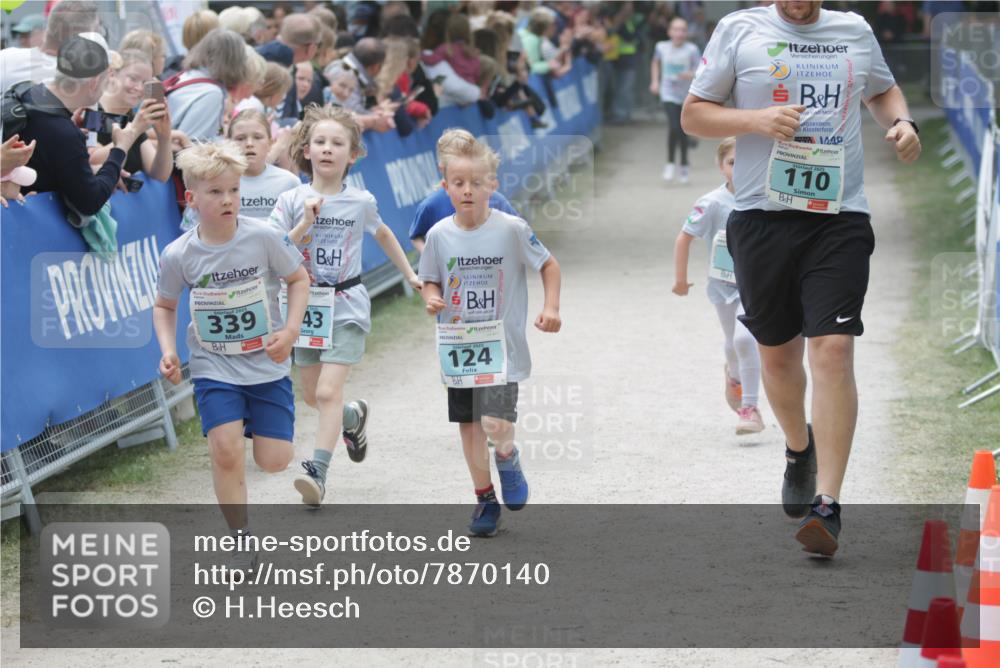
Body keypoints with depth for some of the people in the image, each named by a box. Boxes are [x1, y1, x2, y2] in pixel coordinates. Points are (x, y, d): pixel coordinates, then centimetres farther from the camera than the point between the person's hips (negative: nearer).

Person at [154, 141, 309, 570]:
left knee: (274, 461, -1)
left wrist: (290, 331, -11)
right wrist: (168, 350, -9)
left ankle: (256, 421, 36)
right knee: (225, 449, -18)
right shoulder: (178, 255, -10)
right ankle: (241, 541, -1)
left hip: (267, 364, 0)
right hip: (214, 368, 0)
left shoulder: (263, 238, -14)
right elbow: (164, 306, 7)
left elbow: (299, 278, 1)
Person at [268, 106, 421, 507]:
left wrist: (410, 274, 27)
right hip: (305, 305, 2)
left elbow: (383, 234, 20)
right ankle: (355, 417, 45)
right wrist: (304, 225, -21)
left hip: (347, 306, -2)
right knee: (313, 395, 14)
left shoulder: (361, 202, -1)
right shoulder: (291, 201, -4)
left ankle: (318, 471, -17)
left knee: (328, 392, -15)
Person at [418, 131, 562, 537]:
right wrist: (431, 298, -12)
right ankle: (485, 500, 25)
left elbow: (548, 265, 2)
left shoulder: (511, 230, -11)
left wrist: (551, 308, -10)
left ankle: (508, 459, 19)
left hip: (502, 348, -3)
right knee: (469, 425, 9)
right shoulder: (439, 235, -2)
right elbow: (430, 281, 10)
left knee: (496, 425, -16)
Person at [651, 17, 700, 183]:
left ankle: (684, 165, 29)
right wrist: (655, 81, 12)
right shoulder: (662, 47, -2)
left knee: (683, 130, 9)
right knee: (674, 127, -18)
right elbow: (655, 62, 20)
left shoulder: (692, 50, -11)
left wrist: (692, 74, -34)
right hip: (669, 94, 0)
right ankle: (670, 163, -2)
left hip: (687, 95, 0)